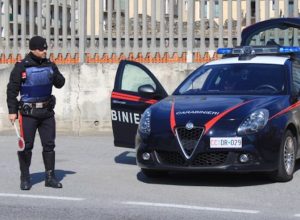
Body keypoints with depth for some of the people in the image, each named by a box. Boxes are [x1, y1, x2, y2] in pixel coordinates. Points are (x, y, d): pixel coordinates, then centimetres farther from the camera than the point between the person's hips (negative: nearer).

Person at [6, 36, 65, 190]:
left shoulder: (50, 65, 6)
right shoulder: (21, 67, -7)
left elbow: (60, 84, 9)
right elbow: (12, 89, -5)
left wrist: (55, 75, -13)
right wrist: (12, 111, -10)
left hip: (47, 111, 4)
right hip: (28, 112, -4)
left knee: (49, 144, 6)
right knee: (26, 146, 0)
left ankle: (50, 177, 15)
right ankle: (25, 179, 11)